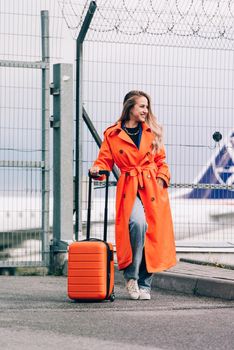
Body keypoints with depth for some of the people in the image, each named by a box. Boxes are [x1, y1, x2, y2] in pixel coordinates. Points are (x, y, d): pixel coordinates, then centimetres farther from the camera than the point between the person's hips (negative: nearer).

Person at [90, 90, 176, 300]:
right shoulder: (112, 135, 6)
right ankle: (131, 276, -12)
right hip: (129, 188, -3)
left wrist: (162, 179, 1)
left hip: (153, 188, 3)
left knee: (153, 234, -1)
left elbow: (161, 161, 17)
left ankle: (144, 285, 10)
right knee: (138, 223, -28)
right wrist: (96, 170, -15)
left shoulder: (152, 132, 13)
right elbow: (105, 162, 6)